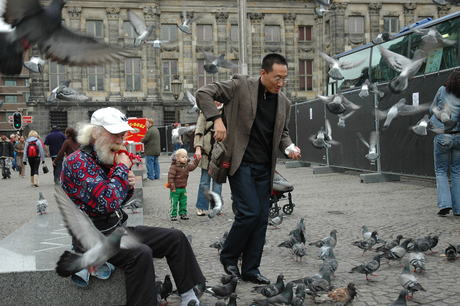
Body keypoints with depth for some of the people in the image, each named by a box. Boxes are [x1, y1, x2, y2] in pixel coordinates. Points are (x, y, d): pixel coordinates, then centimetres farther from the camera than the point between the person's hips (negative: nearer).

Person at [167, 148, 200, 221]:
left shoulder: (187, 166, 5)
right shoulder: (174, 167, -17)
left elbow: (193, 166, 23)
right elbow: (170, 177, -19)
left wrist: (197, 160, 13)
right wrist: (172, 187, -21)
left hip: (183, 189, 7)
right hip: (175, 189, -6)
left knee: (183, 202, 11)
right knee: (174, 203, -1)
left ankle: (183, 214, 21)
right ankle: (173, 215, 7)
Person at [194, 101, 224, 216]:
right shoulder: (205, 114, 3)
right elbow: (199, 131, -3)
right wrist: (198, 148, -14)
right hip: (207, 151, -3)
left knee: (218, 180, 6)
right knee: (205, 180, 0)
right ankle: (201, 207, 9)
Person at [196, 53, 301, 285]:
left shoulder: (284, 103, 9)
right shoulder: (241, 86, -8)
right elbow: (203, 93, -9)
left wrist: (289, 147, -1)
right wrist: (216, 119, -22)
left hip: (264, 167, 6)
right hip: (240, 162, -6)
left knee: (262, 217, 6)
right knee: (250, 212, -12)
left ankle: (250, 270, 18)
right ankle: (228, 257, 13)